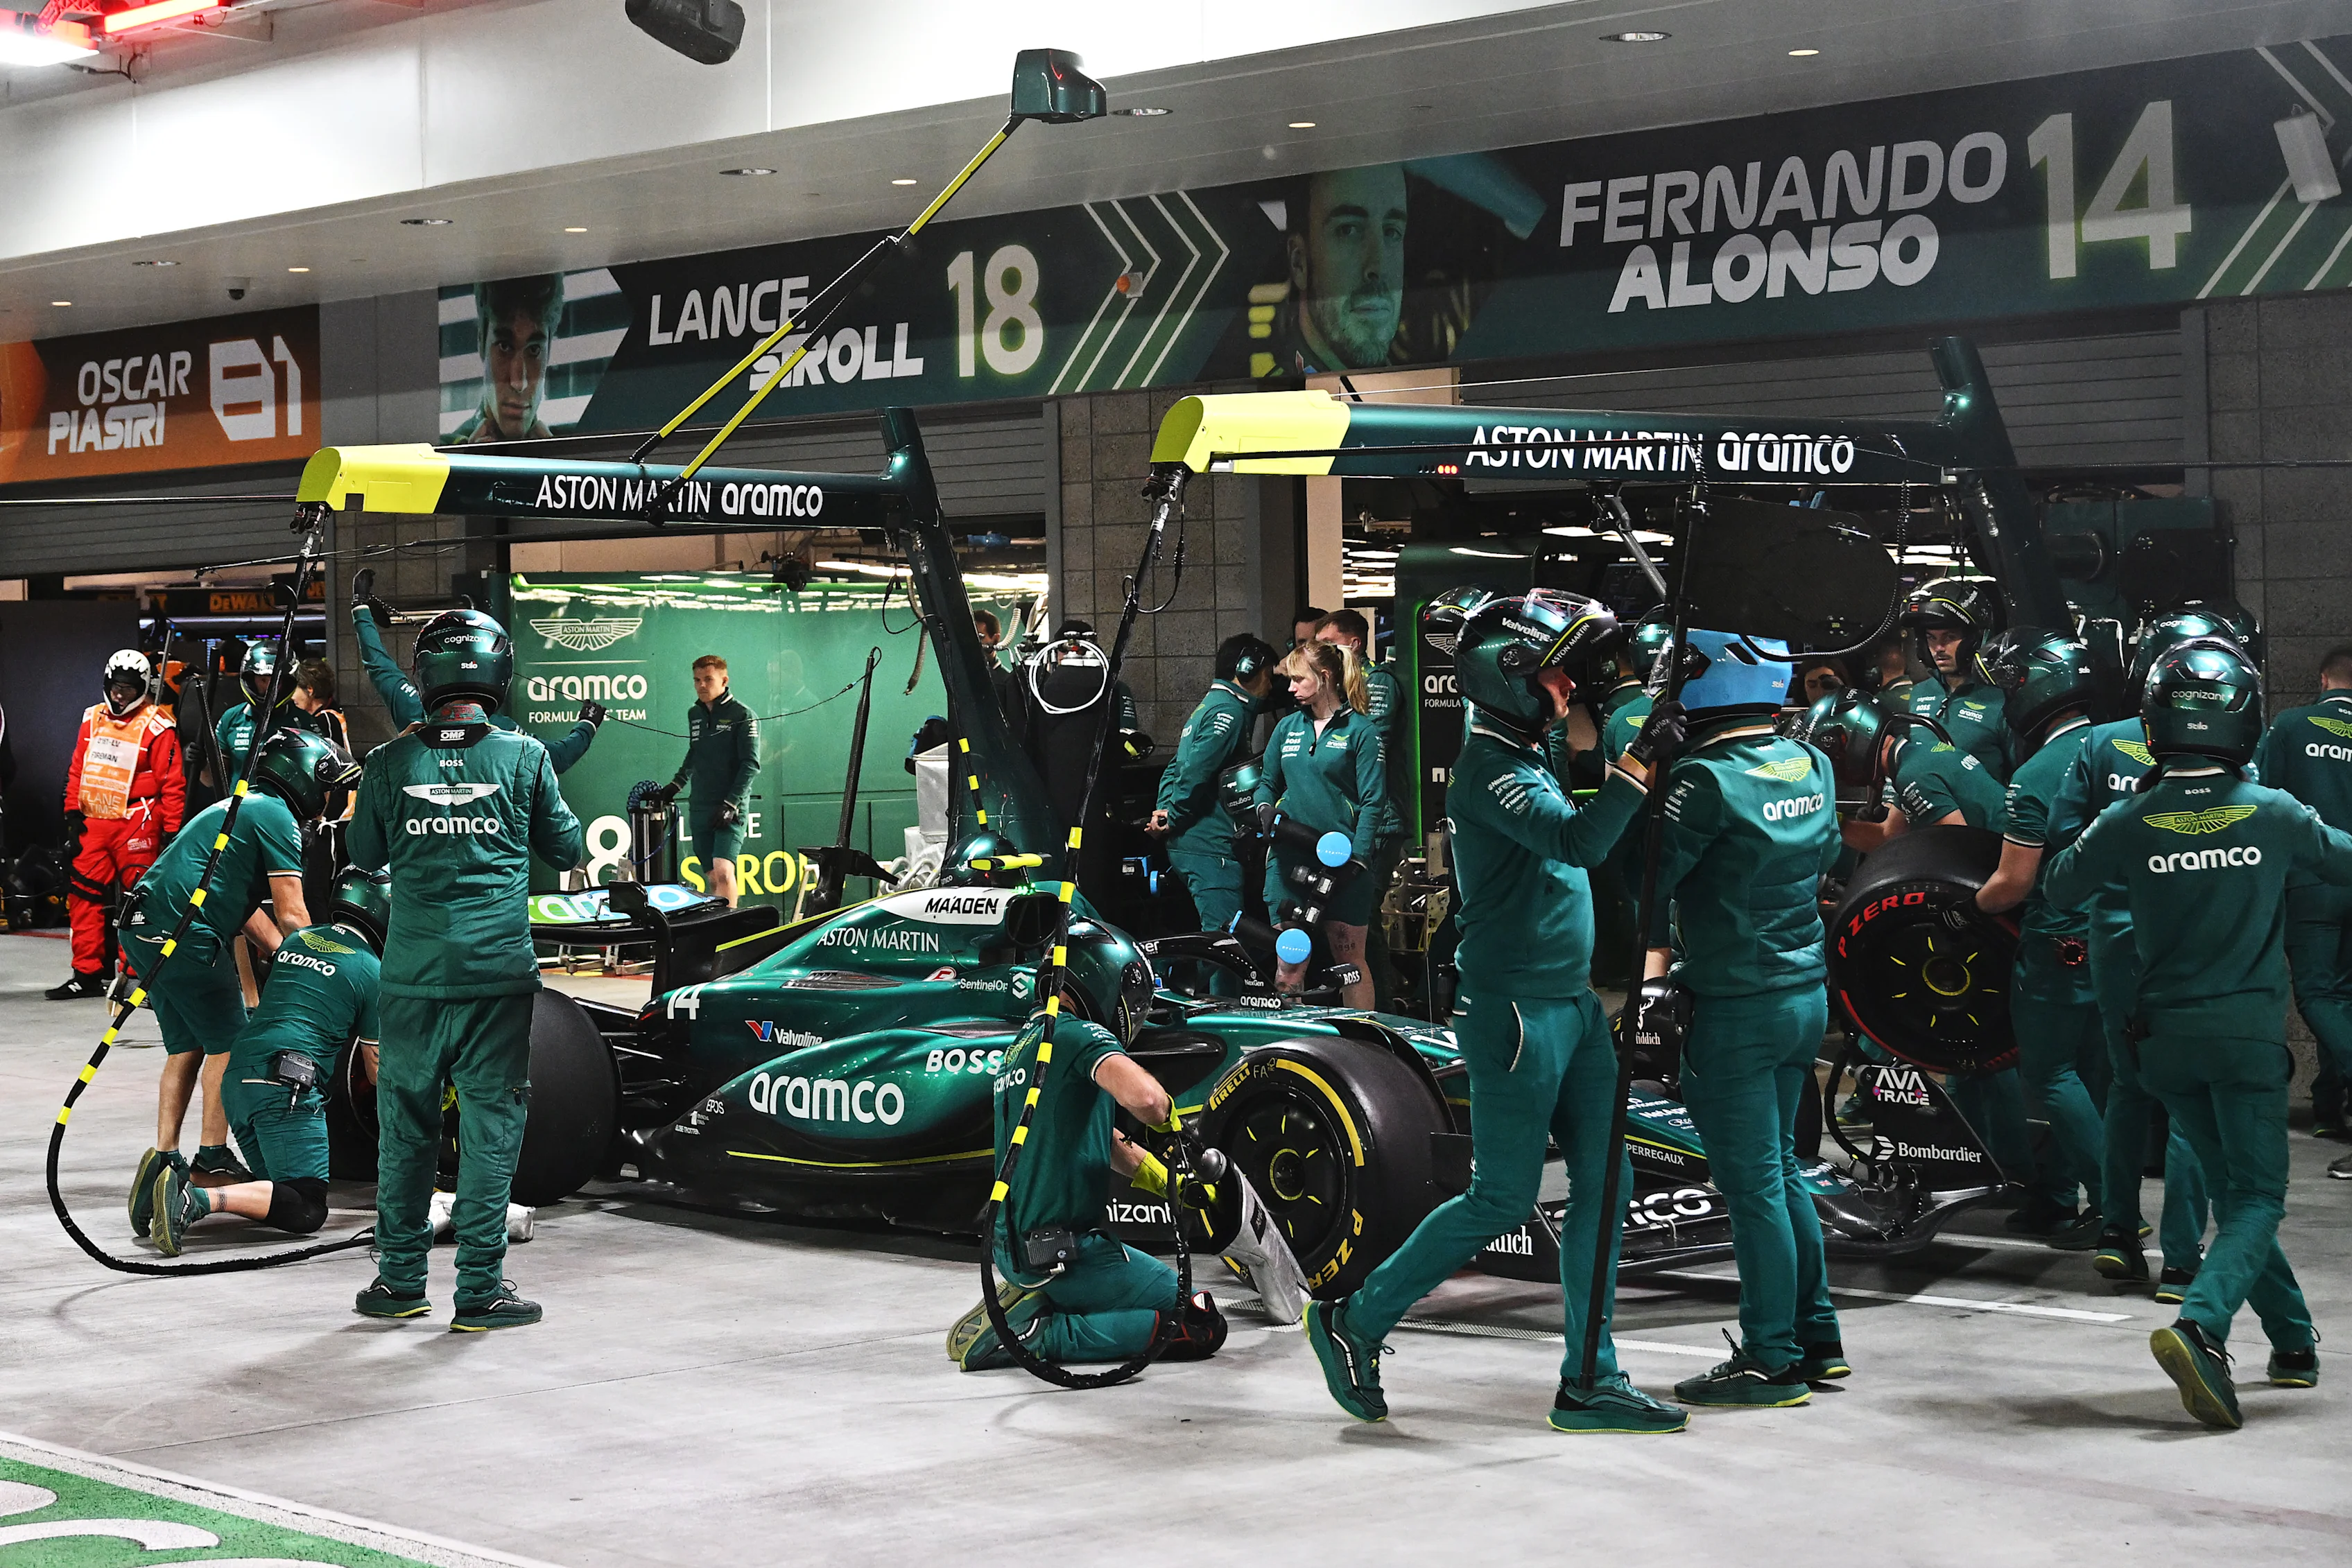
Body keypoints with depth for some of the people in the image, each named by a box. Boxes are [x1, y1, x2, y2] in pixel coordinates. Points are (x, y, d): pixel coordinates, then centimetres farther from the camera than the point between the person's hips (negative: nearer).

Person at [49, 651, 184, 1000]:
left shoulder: (157, 726, -6)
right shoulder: (92, 719, 12)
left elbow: (173, 784, -7)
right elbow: (77, 771, 18)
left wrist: (171, 832, -9)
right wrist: (73, 814, 12)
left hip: (135, 824, -6)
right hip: (93, 823, 6)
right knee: (83, 895, 5)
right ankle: (87, 974, 13)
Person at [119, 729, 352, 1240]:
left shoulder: (244, 807, 25)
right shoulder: (276, 817, -5)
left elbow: (248, 911, 25)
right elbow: (292, 917, -9)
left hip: (143, 929, 10)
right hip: (186, 932, -10)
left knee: (185, 1047, 16)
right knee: (227, 1044, 2)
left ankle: (165, 1158, 11)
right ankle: (211, 1159, 5)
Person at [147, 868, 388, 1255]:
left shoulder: (296, 940, 21)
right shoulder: (371, 972, 3)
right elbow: (376, 1070, 12)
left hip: (236, 1077, 8)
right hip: (285, 1086, -8)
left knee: (279, 1190, 16)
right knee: (307, 1209, -11)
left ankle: (175, 1179, -5)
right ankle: (198, 1200, -32)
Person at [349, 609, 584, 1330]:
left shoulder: (389, 764, -1)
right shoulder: (523, 757, -4)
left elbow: (366, 853, 13)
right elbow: (566, 848, 9)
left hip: (413, 973, 2)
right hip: (497, 972, -1)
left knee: (405, 1122, 12)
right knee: (490, 1123, 3)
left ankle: (400, 1278, 21)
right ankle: (480, 1289, 4)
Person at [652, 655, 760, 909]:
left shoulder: (743, 716, -5)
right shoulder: (694, 714, 14)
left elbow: (751, 765, -10)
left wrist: (731, 804, -17)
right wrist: (677, 784, 23)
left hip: (731, 810, -6)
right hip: (700, 809, 6)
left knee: (723, 871, -21)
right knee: (712, 877, 3)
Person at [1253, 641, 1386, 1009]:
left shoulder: (1360, 730, -3)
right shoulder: (1288, 727, 13)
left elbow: (1373, 801, -7)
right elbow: (1267, 781, 22)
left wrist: (1357, 858, -14)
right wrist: (1265, 810, -1)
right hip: (1289, 858, 4)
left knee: (1349, 959, 2)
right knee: (1289, 963, 3)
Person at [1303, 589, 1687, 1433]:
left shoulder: (1531, 760, 14)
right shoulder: (1489, 770, -16)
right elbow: (1576, 841, -29)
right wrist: (1640, 760, -29)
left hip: (1573, 1003, 9)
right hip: (1514, 1009, -9)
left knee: (1603, 1185, 6)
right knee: (1501, 1199, -3)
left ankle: (1589, 1380, 11)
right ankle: (1355, 1319, 12)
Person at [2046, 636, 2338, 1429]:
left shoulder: (2129, 822, -7)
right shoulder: (2275, 814, -8)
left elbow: (2062, 885, 11)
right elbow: (2344, 863, 9)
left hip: (2166, 1035, 3)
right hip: (2249, 1029, -3)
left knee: (2233, 1187, 18)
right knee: (2256, 1197, 0)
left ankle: (2293, 1340, 25)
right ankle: (2198, 1325, -25)